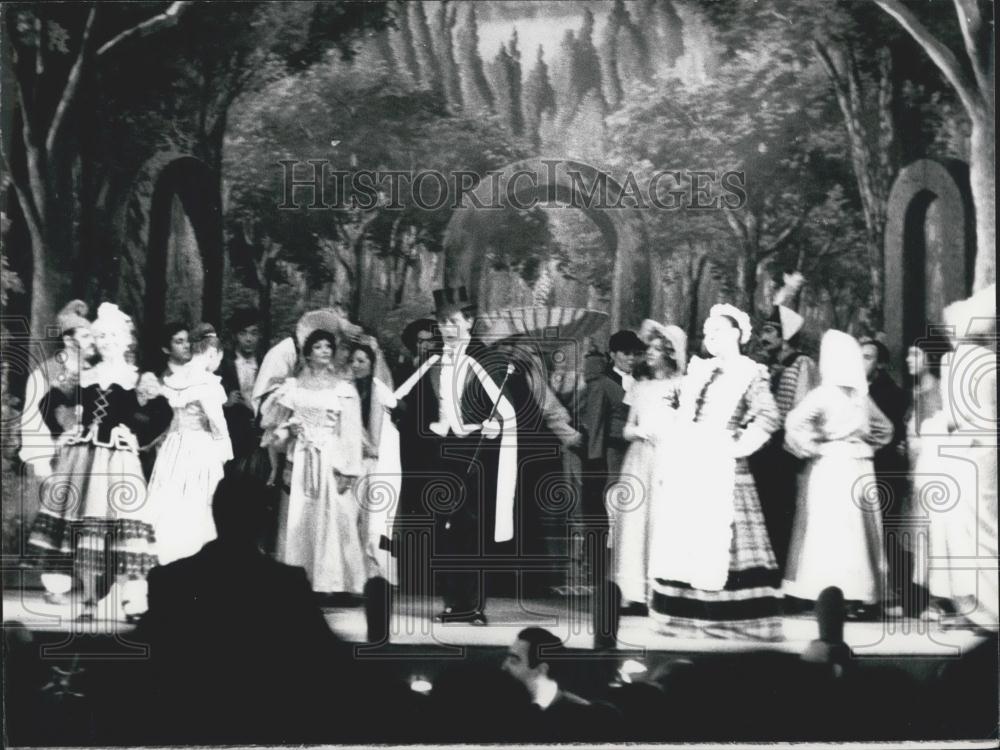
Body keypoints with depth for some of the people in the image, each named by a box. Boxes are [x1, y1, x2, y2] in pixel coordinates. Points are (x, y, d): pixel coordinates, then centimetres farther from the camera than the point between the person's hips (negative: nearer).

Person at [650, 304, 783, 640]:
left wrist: (740, 446, -15)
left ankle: (729, 618, -3)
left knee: (719, 540, -8)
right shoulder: (699, 370, 16)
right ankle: (688, 615, 13)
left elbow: (768, 417, -17)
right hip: (688, 469, 7)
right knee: (684, 538, 6)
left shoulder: (750, 373, -4)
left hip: (722, 470, -7)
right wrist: (674, 445, 14)